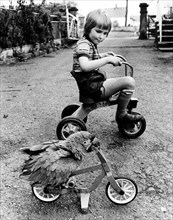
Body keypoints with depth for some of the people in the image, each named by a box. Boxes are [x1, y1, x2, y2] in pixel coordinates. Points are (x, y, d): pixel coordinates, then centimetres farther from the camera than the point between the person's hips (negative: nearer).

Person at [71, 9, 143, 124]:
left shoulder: (90, 44, 16)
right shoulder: (84, 44, -15)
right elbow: (85, 66, -33)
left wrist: (103, 55, 23)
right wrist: (108, 59, -33)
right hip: (93, 87, -11)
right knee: (129, 81, -17)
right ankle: (121, 115, -1)